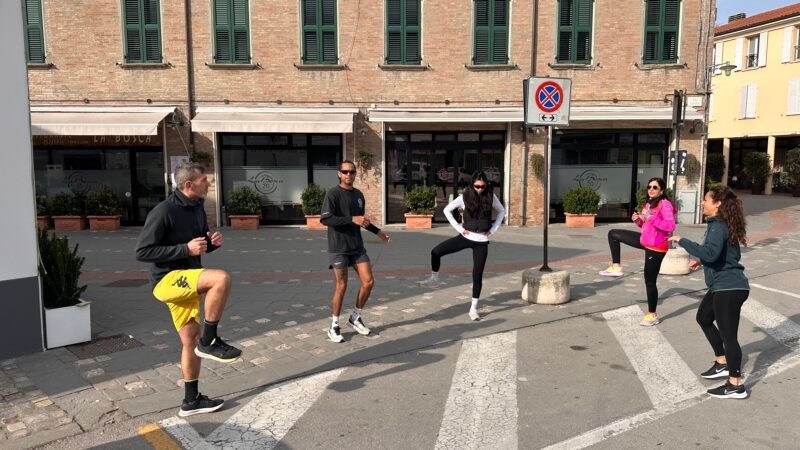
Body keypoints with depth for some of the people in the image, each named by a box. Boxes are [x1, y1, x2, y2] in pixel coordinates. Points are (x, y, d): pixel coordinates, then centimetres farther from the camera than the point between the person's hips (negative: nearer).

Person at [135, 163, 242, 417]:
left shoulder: (197, 208, 7)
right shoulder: (164, 212, -18)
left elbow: (202, 245, 20)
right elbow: (142, 252, -18)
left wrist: (213, 242, -4)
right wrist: (186, 249, -23)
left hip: (186, 280, 8)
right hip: (166, 280, -8)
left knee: (190, 340, 12)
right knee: (221, 279, -30)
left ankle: (192, 401, 24)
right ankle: (209, 341, -15)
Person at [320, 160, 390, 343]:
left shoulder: (358, 194, 11)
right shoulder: (333, 194, -10)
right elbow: (325, 219, -21)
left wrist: (377, 231, 23)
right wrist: (352, 219, -25)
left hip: (357, 247, 6)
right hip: (338, 248, -6)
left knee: (368, 282, 2)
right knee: (341, 286, -2)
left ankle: (355, 317, 21)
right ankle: (334, 326, 14)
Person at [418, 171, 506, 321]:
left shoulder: (491, 197, -5)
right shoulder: (465, 197, -7)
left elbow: (502, 211, 11)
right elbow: (447, 210, 2)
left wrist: (493, 229, 0)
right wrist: (458, 228, -5)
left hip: (481, 241, 0)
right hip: (466, 237, 1)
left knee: (477, 275, 0)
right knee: (436, 251, -12)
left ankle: (473, 308, 13)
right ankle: (434, 278, 14)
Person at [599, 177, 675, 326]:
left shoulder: (665, 204, -18)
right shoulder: (649, 204, 8)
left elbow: (670, 226, -28)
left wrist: (651, 218, -32)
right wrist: (638, 220, -2)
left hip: (656, 247, -9)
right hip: (645, 241, 9)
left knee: (649, 280, -1)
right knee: (613, 234, 11)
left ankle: (653, 315, 13)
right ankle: (616, 267, 14)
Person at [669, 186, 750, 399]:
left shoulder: (718, 226, -19)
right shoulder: (720, 223, 12)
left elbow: (710, 253, -35)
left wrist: (682, 241, -27)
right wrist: (701, 260, 13)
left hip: (729, 287, -11)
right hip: (723, 285, 11)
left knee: (728, 334, -3)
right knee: (703, 318, 25)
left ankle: (736, 385, 6)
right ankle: (722, 363, 36)